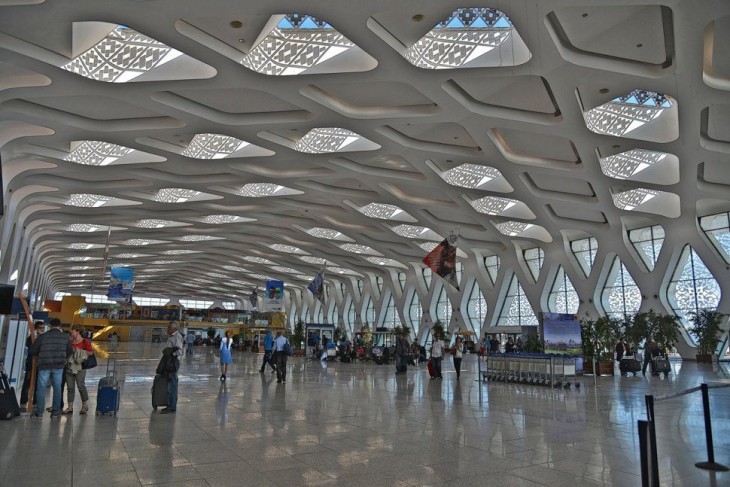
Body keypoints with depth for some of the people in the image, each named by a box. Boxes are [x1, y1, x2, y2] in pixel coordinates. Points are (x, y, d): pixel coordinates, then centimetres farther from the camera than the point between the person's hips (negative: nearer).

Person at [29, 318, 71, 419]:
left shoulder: (43, 336, -2)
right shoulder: (65, 337, 3)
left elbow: (32, 351, 2)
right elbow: (69, 351, 10)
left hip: (44, 365, -1)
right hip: (58, 366, 1)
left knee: (41, 388, 5)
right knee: (57, 388, 8)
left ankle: (39, 411, 4)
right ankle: (55, 411, 9)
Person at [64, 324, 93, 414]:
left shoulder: (85, 341, -3)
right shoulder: (70, 341, 13)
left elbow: (91, 352, -5)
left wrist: (79, 352, -9)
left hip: (80, 367, -5)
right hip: (69, 367, 5)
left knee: (81, 386, -4)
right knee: (70, 387, 6)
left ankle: (85, 406, 8)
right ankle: (70, 407, 13)